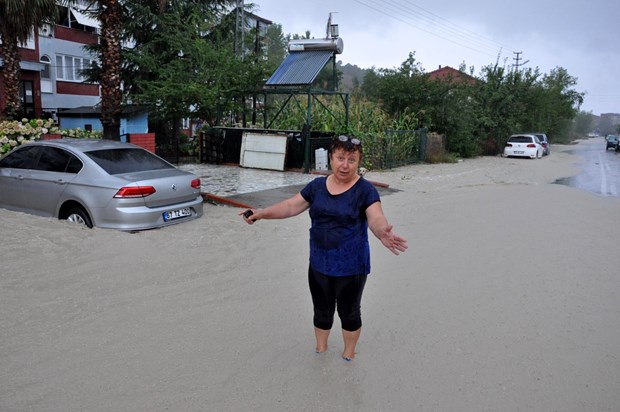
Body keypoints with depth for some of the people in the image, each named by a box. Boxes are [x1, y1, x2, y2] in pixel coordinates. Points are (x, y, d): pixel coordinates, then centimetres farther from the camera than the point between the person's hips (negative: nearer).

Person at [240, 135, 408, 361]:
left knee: (349, 312, 15)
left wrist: (383, 233, -50)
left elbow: (376, 218, -27)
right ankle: (320, 349, 44)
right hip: (319, 264, 4)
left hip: (351, 267, -4)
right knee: (322, 311, 20)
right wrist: (262, 213, -11)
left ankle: (348, 355, 38)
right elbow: (291, 206, 1)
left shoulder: (365, 190, -14)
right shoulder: (317, 185, 0)